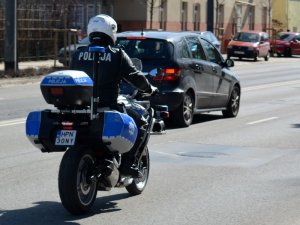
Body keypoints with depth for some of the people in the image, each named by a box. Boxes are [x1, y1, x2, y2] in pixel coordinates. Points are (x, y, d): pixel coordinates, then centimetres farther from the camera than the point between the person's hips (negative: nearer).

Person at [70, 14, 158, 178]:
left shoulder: (78, 54, 8)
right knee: (138, 122, 13)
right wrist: (150, 89, 20)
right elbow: (135, 77, 1)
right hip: (107, 108, -5)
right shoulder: (117, 55, -3)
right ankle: (127, 163, 1)